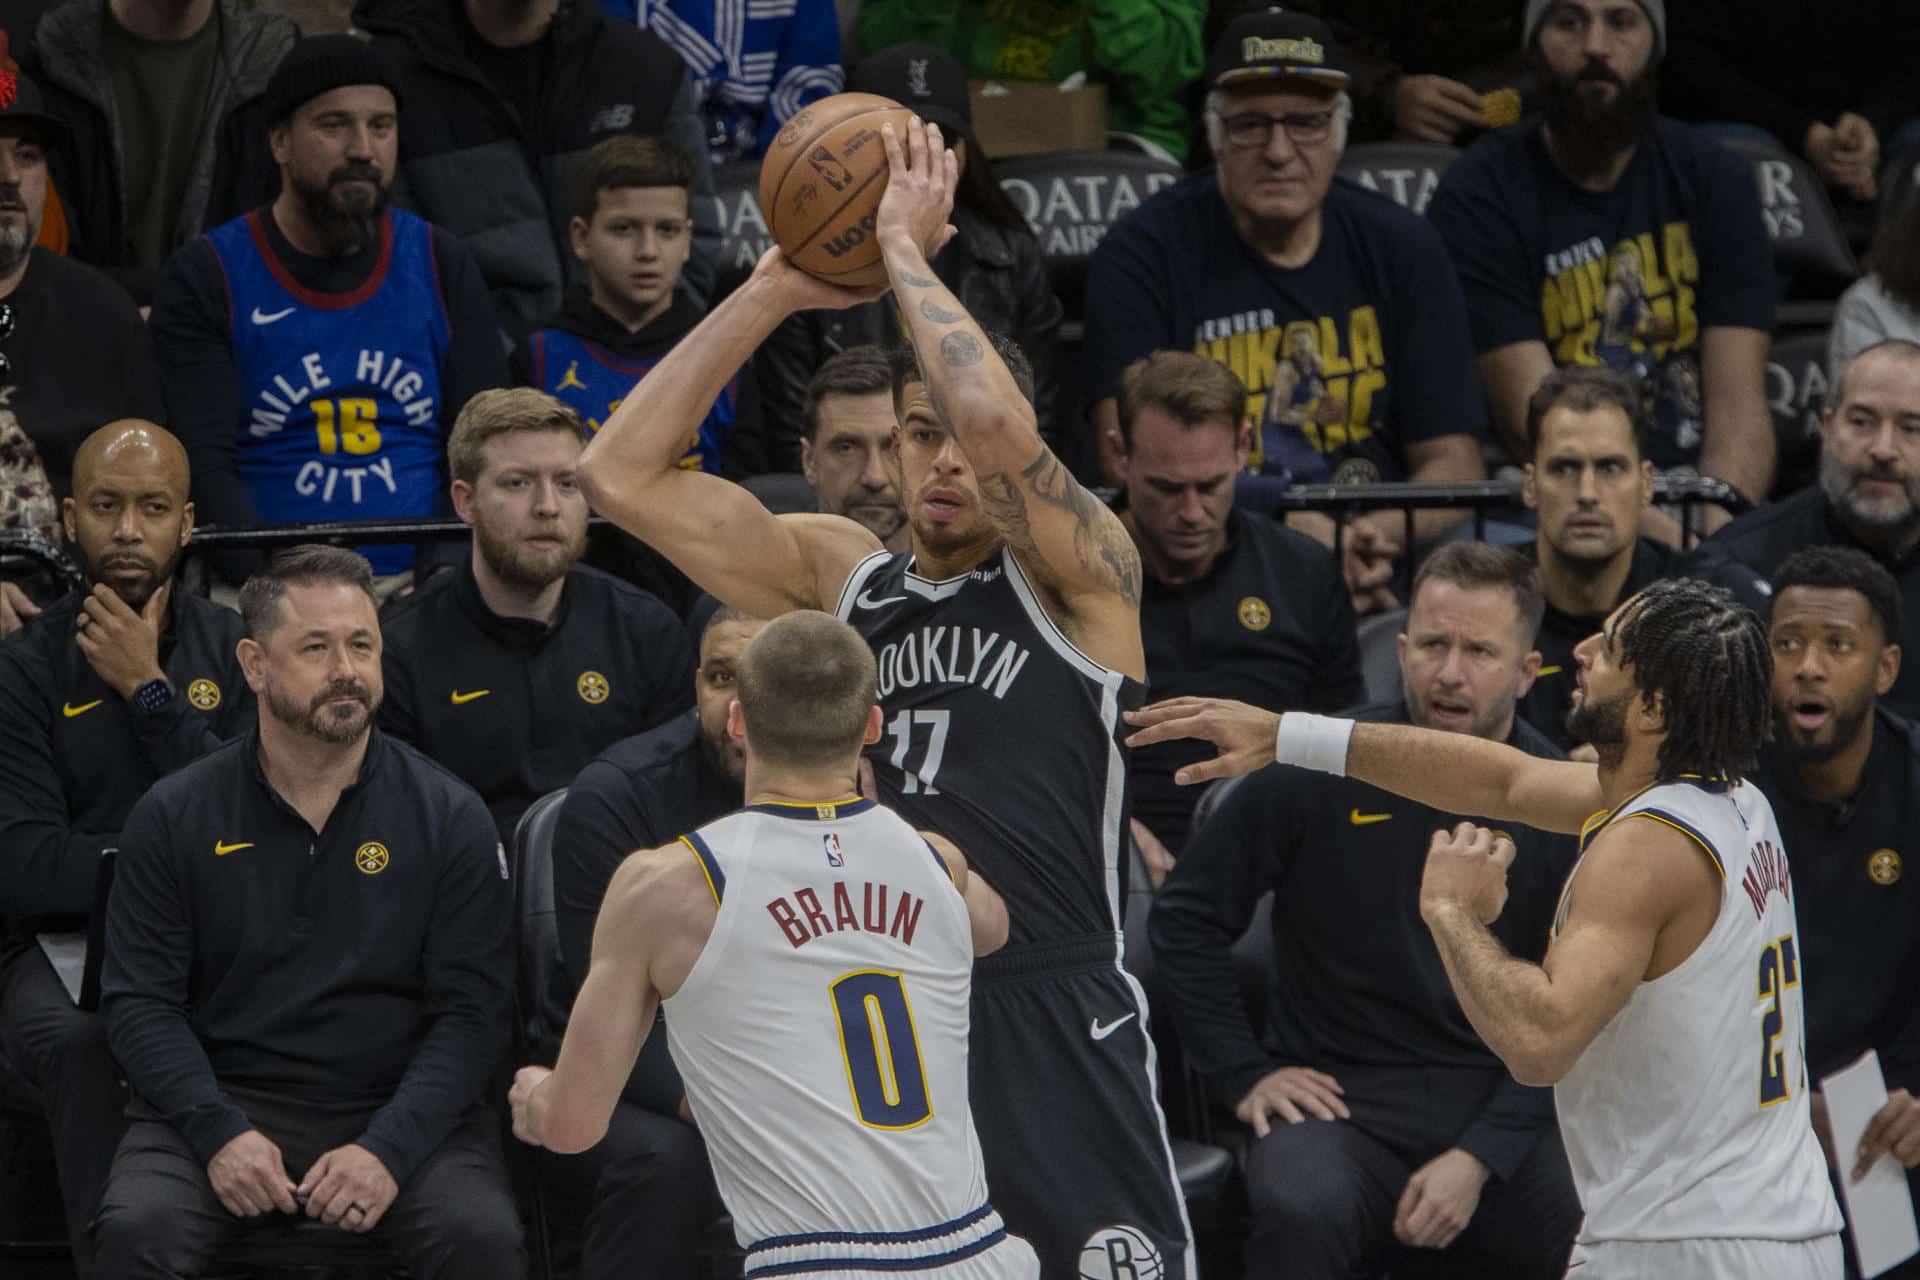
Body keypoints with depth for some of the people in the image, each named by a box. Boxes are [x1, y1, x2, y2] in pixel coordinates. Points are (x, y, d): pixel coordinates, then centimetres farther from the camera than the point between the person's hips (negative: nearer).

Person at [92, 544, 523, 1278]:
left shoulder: (449, 818, 4)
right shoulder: (173, 818, 6)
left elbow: (472, 1009, -1)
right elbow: (139, 999, 2)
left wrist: (389, 1150, -16)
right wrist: (218, 1133, -15)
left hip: (400, 1108, 0)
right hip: (222, 1101, 0)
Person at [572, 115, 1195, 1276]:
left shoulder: (1083, 574, 0)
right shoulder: (840, 576, 13)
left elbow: (996, 420, -21)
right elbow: (623, 476, 6)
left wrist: (902, 246, -8)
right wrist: (775, 291, 1)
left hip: (1053, 1036, -4)